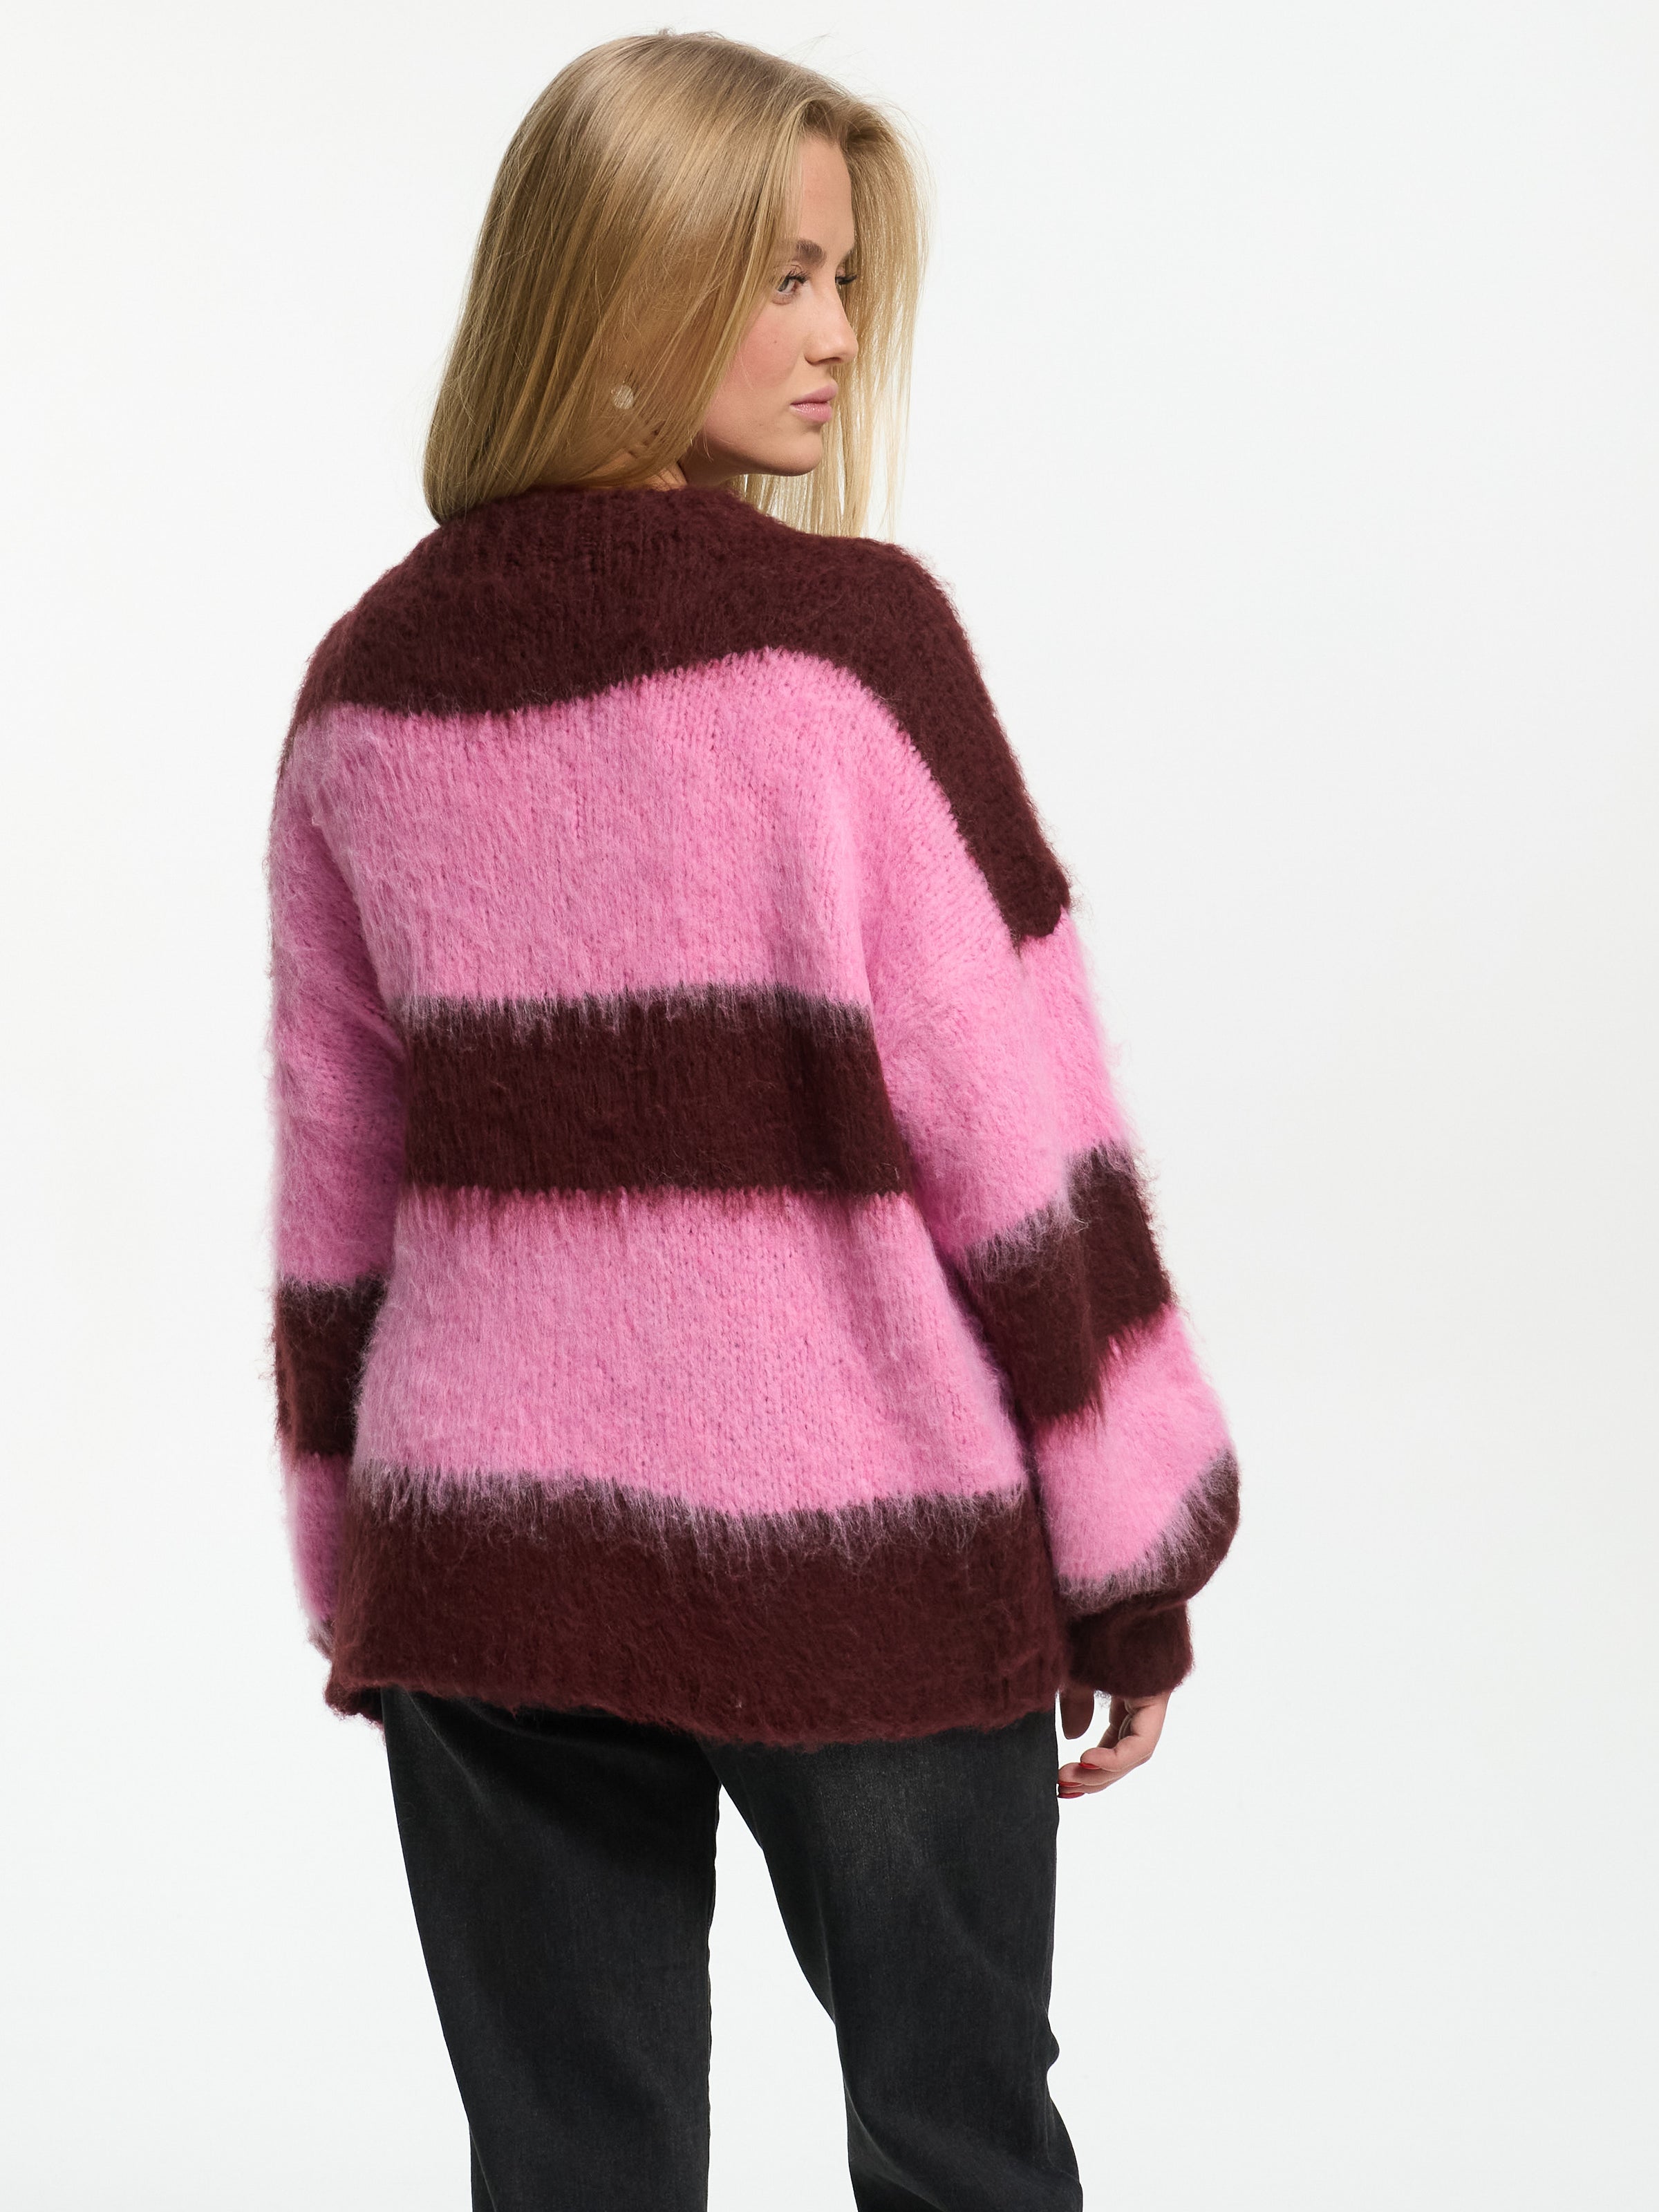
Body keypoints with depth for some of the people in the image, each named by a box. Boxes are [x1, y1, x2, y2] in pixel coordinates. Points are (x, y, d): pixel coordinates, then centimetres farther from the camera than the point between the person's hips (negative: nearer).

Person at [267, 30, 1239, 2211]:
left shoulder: (371, 679, 2)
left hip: (481, 1556, 4)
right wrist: (1132, 1560, -2)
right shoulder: (847, 634, -11)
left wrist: (358, 1577, 16)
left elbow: (339, 1175, 7)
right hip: (856, 1544, -3)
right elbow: (1010, 1119, -10)